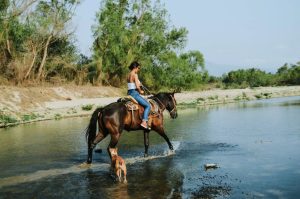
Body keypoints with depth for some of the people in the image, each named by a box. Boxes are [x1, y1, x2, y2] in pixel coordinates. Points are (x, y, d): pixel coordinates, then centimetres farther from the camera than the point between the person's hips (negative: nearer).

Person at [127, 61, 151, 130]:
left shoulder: (129, 75, 15)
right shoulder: (135, 75, -12)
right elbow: (137, 86, -19)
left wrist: (139, 91, 12)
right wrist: (140, 91, -2)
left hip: (129, 93, 10)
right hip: (134, 93, -10)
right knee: (148, 105, -10)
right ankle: (144, 122, -22)